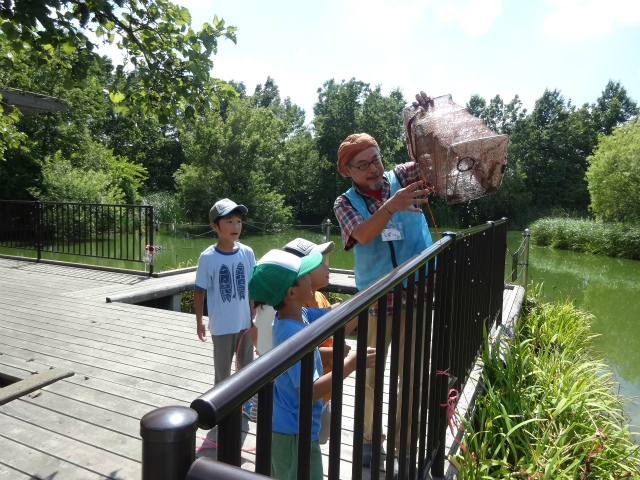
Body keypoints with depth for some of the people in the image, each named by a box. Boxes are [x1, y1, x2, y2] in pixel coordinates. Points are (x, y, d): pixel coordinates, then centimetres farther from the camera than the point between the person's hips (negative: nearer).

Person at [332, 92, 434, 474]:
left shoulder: (402, 178, 2)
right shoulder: (345, 202, -1)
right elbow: (363, 234, -19)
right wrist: (391, 206, -36)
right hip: (375, 300, 0)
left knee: (413, 375, 8)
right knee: (370, 374, 12)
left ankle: (404, 448, 28)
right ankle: (369, 438, 35)